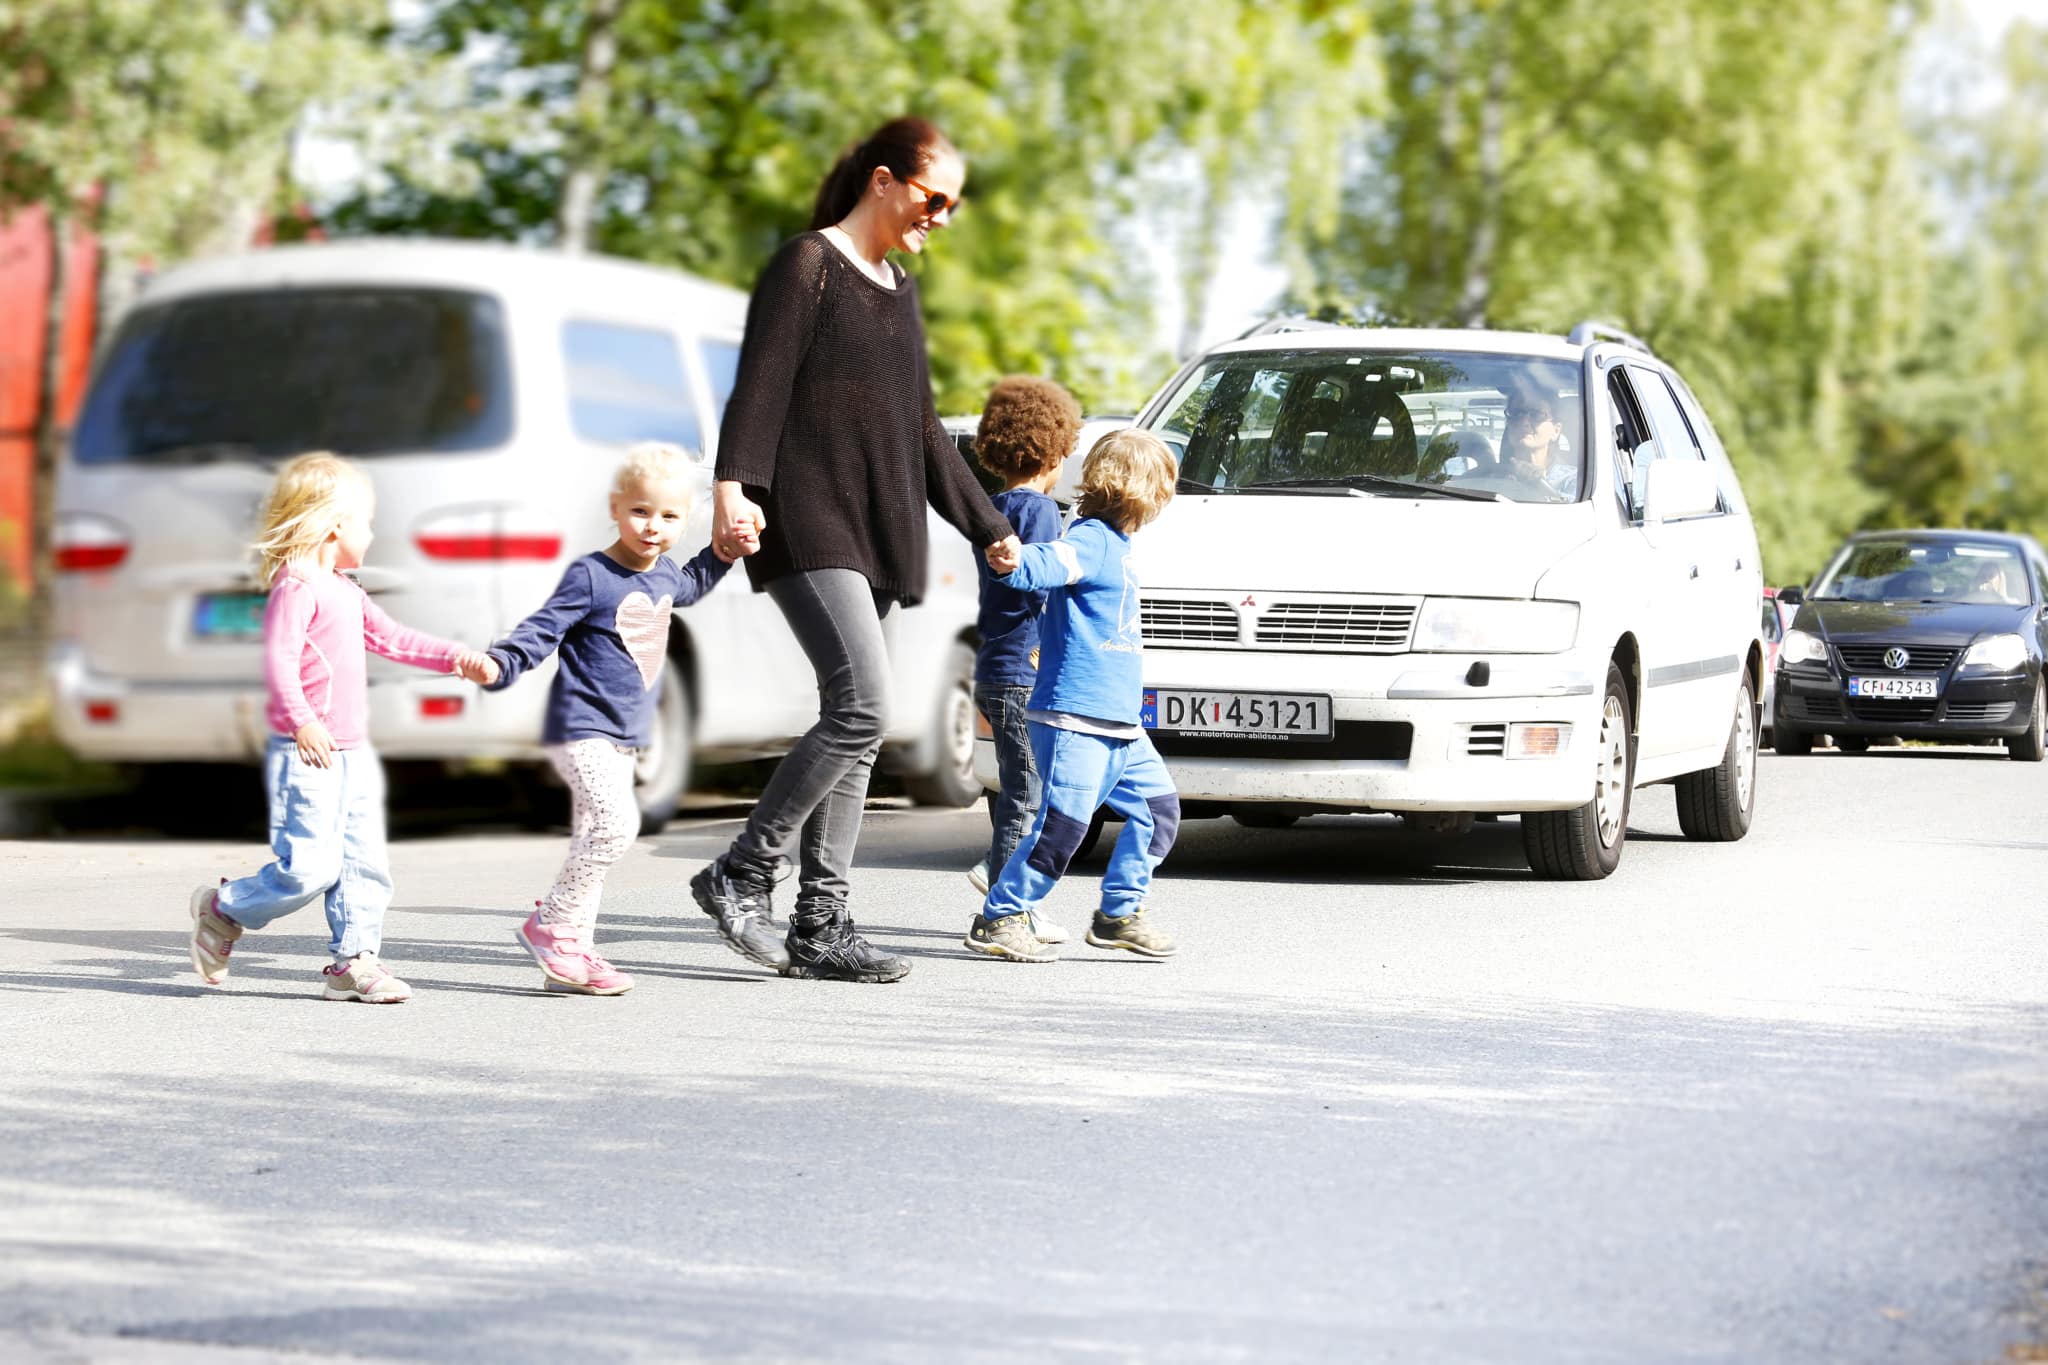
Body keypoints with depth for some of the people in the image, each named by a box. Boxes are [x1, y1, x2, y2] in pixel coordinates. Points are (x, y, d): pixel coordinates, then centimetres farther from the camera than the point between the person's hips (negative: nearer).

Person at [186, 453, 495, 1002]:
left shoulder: (345, 592, 17)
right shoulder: (296, 588, -13)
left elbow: (392, 639, 27)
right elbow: (279, 660, -23)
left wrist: (456, 658, 23)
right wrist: (302, 721, -30)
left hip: (353, 752, 10)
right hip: (307, 753, -10)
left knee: (363, 862, 6)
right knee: (308, 867, -11)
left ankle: (354, 959, 11)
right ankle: (223, 911, 9)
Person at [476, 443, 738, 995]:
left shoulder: (664, 576, 11)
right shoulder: (590, 576, -14)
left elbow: (689, 585, 36)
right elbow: (542, 629, -18)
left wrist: (723, 553, 24)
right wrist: (498, 664, -33)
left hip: (623, 736, 9)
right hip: (581, 727, -9)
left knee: (595, 837, 11)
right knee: (615, 822, -22)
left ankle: (570, 955, 16)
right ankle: (549, 925, -11)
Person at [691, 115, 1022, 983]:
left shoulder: (899, 291, 22)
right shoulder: (807, 266, -2)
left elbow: (922, 430, 28)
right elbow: (760, 383, -12)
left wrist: (988, 527, 29)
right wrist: (732, 486, -27)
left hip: (876, 532, 8)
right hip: (807, 522, -8)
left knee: (853, 728, 3)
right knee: (861, 705, -20)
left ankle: (820, 925, 4)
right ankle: (739, 875, -10)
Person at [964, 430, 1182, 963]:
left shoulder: (1113, 543, 18)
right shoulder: (1091, 540, -13)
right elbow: (1050, 564, -34)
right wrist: (1015, 561, -55)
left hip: (1119, 723, 10)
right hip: (1075, 717, -10)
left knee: (1158, 808, 13)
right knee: (1062, 825, -12)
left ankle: (1119, 913, 21)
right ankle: (999, 919, -3)